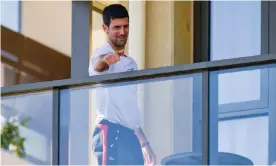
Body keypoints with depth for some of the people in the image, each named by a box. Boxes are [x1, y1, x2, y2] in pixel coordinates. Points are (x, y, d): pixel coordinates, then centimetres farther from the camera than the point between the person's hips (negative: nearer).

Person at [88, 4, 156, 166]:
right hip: (110, 132, -8)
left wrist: (144, 143, 25)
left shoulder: (131, 63, 22)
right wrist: (106, 60, -54)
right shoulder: (102, 52, -3)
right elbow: (97, 65, -31)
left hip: (131, 134, 8)